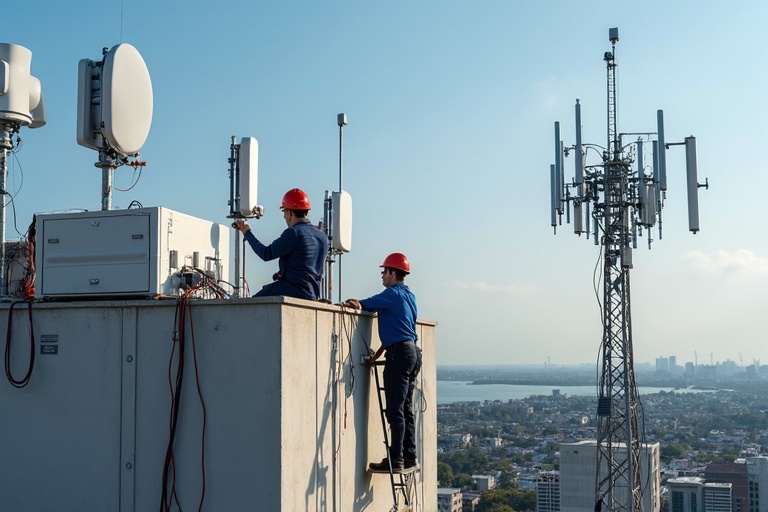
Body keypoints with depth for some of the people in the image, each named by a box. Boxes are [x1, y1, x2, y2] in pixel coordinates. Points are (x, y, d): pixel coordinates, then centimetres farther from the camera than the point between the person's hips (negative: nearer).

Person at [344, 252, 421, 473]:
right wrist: (379, 352, 22)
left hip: (399, 354, -9)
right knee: (406, 409, 12)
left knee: (396, 410, -9)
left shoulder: (393, 294, -7)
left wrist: (353, 303, 7)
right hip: (412, 351, 9)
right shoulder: (409, 296, 20)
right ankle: (409, 456, 15)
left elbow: (364, 304, -11)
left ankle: (396, 459, -9)